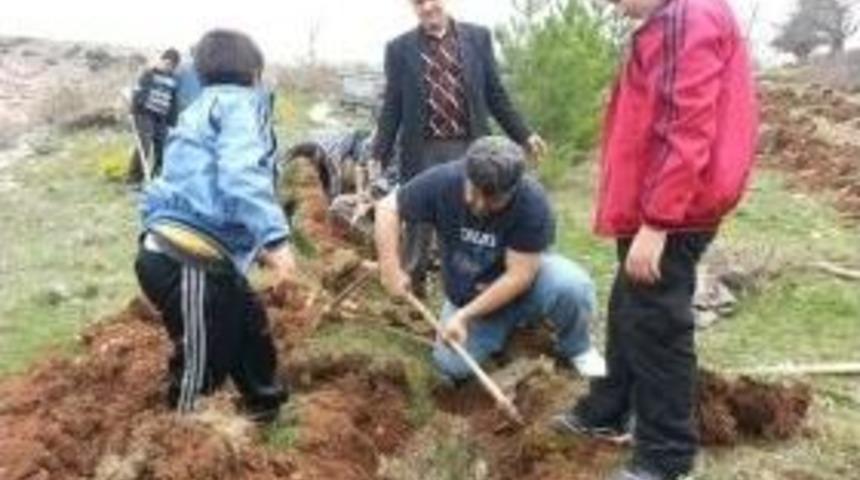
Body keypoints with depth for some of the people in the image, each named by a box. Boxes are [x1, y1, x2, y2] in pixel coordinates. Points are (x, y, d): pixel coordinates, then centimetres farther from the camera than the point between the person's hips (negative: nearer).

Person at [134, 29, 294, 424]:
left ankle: (265, 406, 44)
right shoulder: (239, 102, -4)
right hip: (186, 261, -10)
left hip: (174, 250, 10)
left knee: (249, 325, 25)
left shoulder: (204, 109, 25)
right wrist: (275, 238, -31)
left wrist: (256, 249, 32)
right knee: (203, 362, 0)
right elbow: (239, 173, -24)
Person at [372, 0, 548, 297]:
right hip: (423, 150, -1)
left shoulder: (478, 37, 6)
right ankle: (411, 288, 22)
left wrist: (523, 135, 6)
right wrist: (379, 155, -1)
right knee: (418, 223, 8)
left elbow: (495, 94, 9)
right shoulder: (399, 48, 4)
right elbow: (392, 106, 4)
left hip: (468, 147, 1)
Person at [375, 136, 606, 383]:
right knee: (452, 367, -12)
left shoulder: (532, 202, -30)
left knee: (571, 285, -33)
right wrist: (391, 269, -23)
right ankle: (504, 330, 18)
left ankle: (575, 350, 0)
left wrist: (465, 316, -29)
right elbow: (387, 208, -12)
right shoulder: (443, 182, -24)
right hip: (468, 295, 3)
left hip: (524, 286, -2)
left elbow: (518, 276, -28)